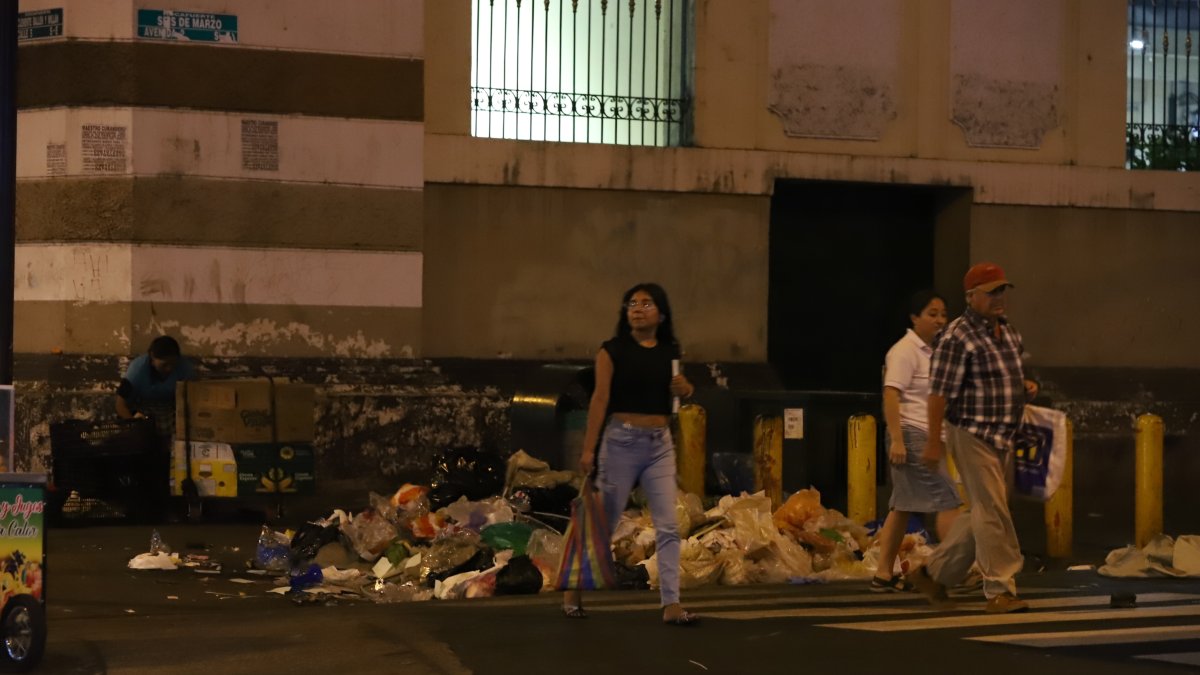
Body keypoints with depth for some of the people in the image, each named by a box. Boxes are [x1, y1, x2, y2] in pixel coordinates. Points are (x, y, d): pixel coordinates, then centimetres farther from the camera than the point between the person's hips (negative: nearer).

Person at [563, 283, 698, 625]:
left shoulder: (670, 353, 9)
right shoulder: (612, 351, -4)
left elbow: (677, 390, 23)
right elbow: (600, 398, -9)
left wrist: (685, 389, -1)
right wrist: (588, 448, -14)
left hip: (660, 445, 4)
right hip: (622, 441, -4)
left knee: (668, 526, -4)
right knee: (604, 522, 4)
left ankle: (671, 604, -6)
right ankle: (575, 589, 21)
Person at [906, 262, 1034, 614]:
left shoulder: (1008, 331, 12)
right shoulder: (957, 337, -15)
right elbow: (940, 392, -17)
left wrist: (1023, 387, 12)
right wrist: (933, 441, -18)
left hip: (1002, 438, 9)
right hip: (972, 433, -9)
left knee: (981, 512, 13)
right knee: (992, 511, -9)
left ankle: (933, 572, 25)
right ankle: (999, 590, -5)